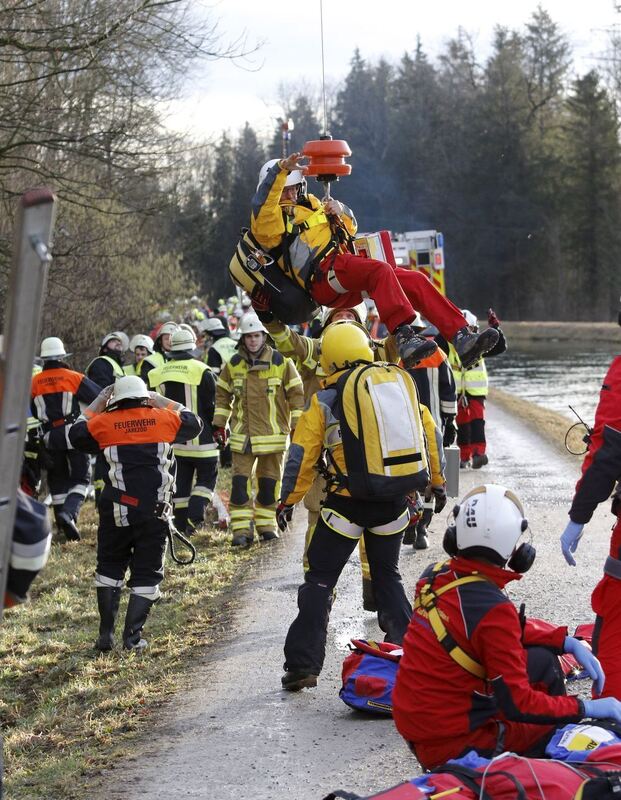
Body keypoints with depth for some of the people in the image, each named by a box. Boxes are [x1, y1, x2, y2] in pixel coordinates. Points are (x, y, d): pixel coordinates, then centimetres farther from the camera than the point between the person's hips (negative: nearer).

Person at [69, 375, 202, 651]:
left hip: (116, 511, 0)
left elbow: (77, 434, 19)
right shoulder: (164, 419, 2)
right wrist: (160, 400, 25)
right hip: (154, 512, 0)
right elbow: (193, 422, 22)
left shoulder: (105, 423, 0)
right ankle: (132, 635, 2)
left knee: (110, 568, 16)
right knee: (147, 574, 8)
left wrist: (98, 403, 24)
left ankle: (106, 633, 12)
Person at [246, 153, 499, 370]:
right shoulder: (271, 219, 9)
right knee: (381, 271, -36)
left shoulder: (310, 205, 33)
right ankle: (404, 337, -54)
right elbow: (262, 205, -16)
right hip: (324, 274, -8)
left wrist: (340, 212, 11)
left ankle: (461, 338, -19)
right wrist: (281, 169, -25)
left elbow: (350, 227, 34)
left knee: (416, 281, -8)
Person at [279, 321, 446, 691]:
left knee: (319, 581, 5)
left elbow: (302, 456, -2)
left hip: (347, 503, -3)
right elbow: (430, 433, 9)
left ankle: (303, 665, 0)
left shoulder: (324, 402, -2)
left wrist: (288, 501, 11)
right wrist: (437, 481, 21)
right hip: (394, 504, 3)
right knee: (387, 577, 22)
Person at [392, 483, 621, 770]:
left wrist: (567, 642, 4)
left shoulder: (435, 576, -1)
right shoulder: (493, 609, -24)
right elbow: (518, 704, -19)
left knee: (540, 658, 14)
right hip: (451, 745, -7)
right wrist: (586, 708, -9)